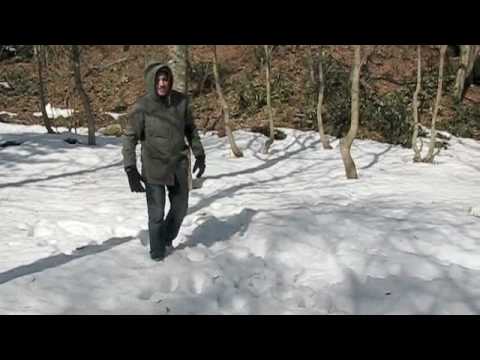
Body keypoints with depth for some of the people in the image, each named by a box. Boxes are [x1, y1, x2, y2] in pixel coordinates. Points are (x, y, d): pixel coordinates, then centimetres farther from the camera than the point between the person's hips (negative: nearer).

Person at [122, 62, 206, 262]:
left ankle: (167, 239, 42)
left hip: (179, 165, 4)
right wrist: (130, 170, -20)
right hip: (153, 167, -4)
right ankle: (157, 253, 23)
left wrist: (199, 155, 10)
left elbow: (191, 129, 10)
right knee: (156, 213, 1)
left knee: (180, 208, 16)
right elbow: (129, 138, -13)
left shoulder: (182, 101, -4)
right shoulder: (142, 106, -15)